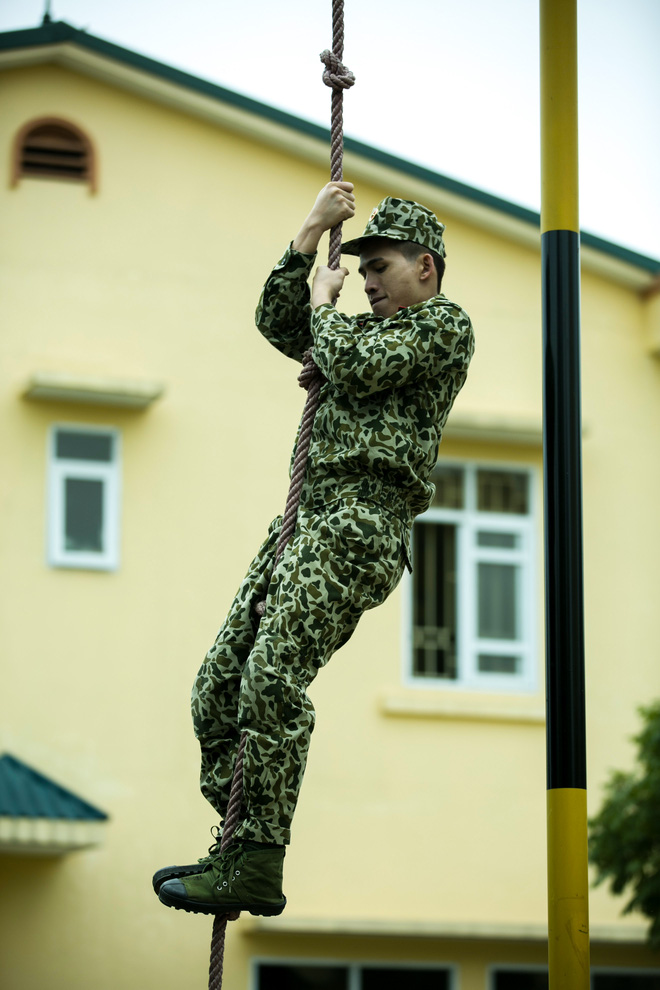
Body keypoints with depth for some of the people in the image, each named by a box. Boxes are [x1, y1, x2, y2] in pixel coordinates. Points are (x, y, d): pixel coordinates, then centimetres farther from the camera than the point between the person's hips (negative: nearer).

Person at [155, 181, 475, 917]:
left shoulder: (445, 324, 4)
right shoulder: (369, 328, 31)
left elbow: (355, 368, -9)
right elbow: (277, 324, 26)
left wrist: (324, 302, 9)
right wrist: (310, 234, 18)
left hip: (362, 521, -10)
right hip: (309, 517, 10)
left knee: (273, 675, -25)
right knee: (219, 682, 0)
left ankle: (259, 869, -26)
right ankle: (236, 849, 1)